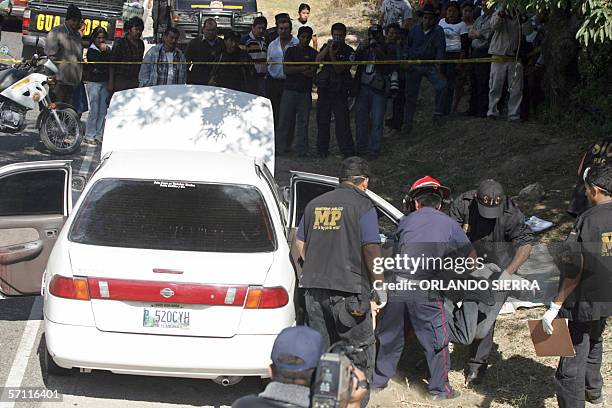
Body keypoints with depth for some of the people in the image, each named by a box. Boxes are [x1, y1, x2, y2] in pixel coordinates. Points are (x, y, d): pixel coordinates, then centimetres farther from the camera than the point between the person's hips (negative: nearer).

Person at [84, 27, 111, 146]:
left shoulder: (108, 49, 12)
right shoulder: (91, 50, -2)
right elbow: (99, 64, -15)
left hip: (105, 82, 5)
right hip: (94, 82, -5)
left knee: (103, 110, 4)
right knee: (94, 110, -7)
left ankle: (99, 135, 10)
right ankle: (89, 136, -1)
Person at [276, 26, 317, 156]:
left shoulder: (313, 53, 7)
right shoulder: (290, 50, 8)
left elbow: (312, 72, -5)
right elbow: (286, 70, -2)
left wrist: (294, 70, -5)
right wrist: (302, 69, -10)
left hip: (305, 92, 0)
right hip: (290, 90, 0)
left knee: (303, 121, 2)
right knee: (285, 119, 1)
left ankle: (301, 149, 6)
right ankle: (280, 146, 8)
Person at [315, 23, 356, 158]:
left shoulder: (349, 51, -1)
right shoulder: (326, 47, 10)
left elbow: (339, 69, -11)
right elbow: (318, 60, -7)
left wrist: (332, 55, -23)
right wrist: (327, 48, -18)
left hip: (340, 92, -4)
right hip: (324, 90, 4)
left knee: (342, 122, -8)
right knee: (322, 121, 9)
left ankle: (347, 152, -7)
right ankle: (322, 150, 21)